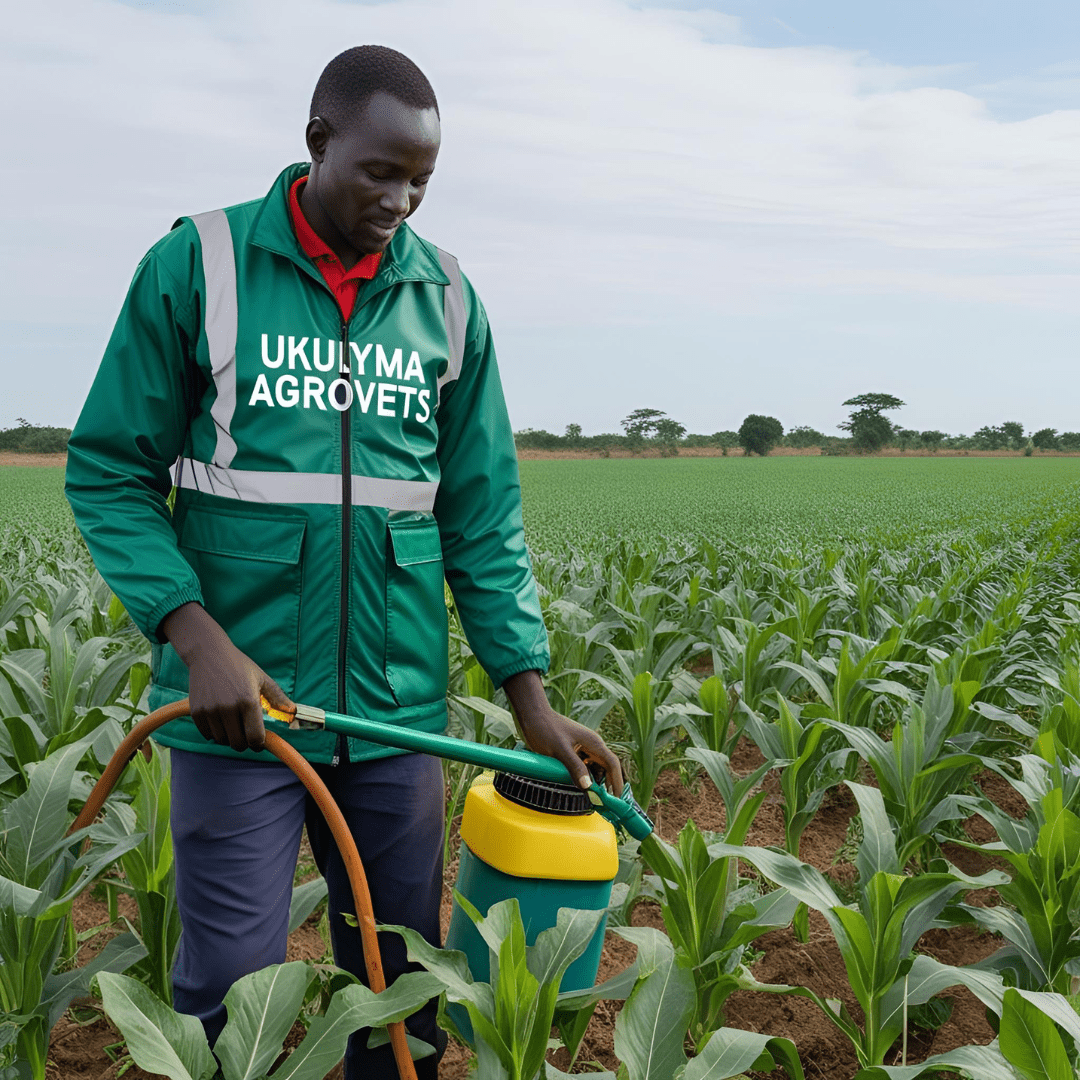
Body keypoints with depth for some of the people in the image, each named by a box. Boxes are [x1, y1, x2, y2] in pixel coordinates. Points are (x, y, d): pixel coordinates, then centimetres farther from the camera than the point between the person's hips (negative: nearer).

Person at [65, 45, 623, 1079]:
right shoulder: (197, 265, -4)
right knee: (231, 989, 3)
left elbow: (483, 515, 6)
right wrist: (196, 638, -17)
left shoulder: (446, 299, 6)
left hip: (397, 708, 3)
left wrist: (531, 701, 1)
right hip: (239, 699, -3)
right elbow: (110, 470, -3)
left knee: (403, 981, 14)